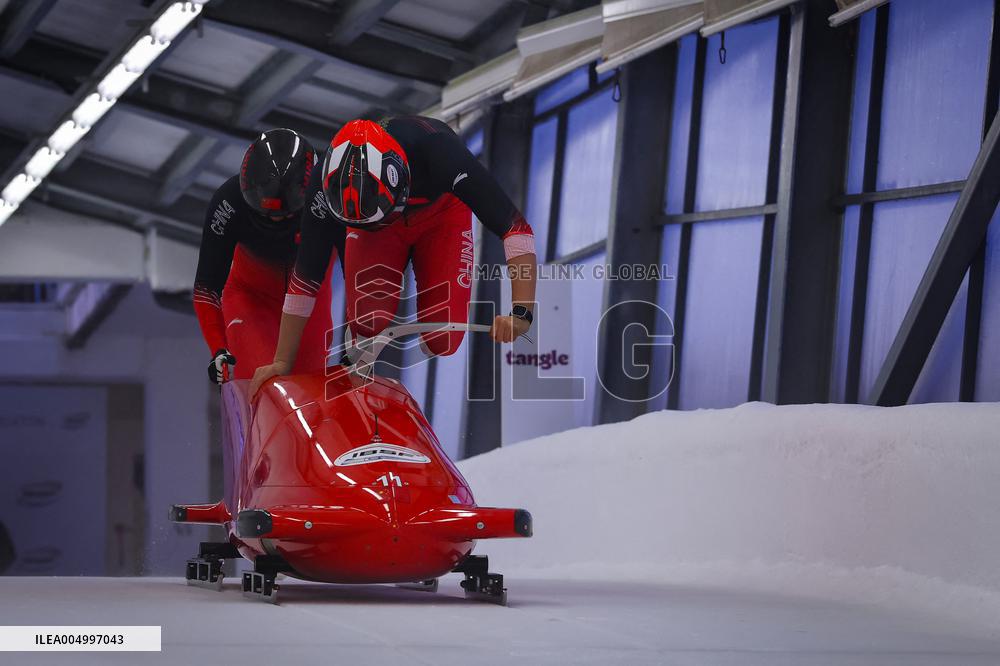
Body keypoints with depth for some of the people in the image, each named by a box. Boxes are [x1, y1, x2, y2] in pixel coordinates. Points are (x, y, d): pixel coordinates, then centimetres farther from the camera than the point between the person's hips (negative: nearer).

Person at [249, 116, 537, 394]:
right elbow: (305, 277, -23)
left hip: (442, 217, -1)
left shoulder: (438, 150, -42)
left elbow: (515, 226, -40)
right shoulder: (328, 181, -34)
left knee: (442, 342, -16)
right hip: (377, 233, 1)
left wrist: (521, 311, -52)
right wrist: (282, 362, -20)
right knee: (368, 322, -25)